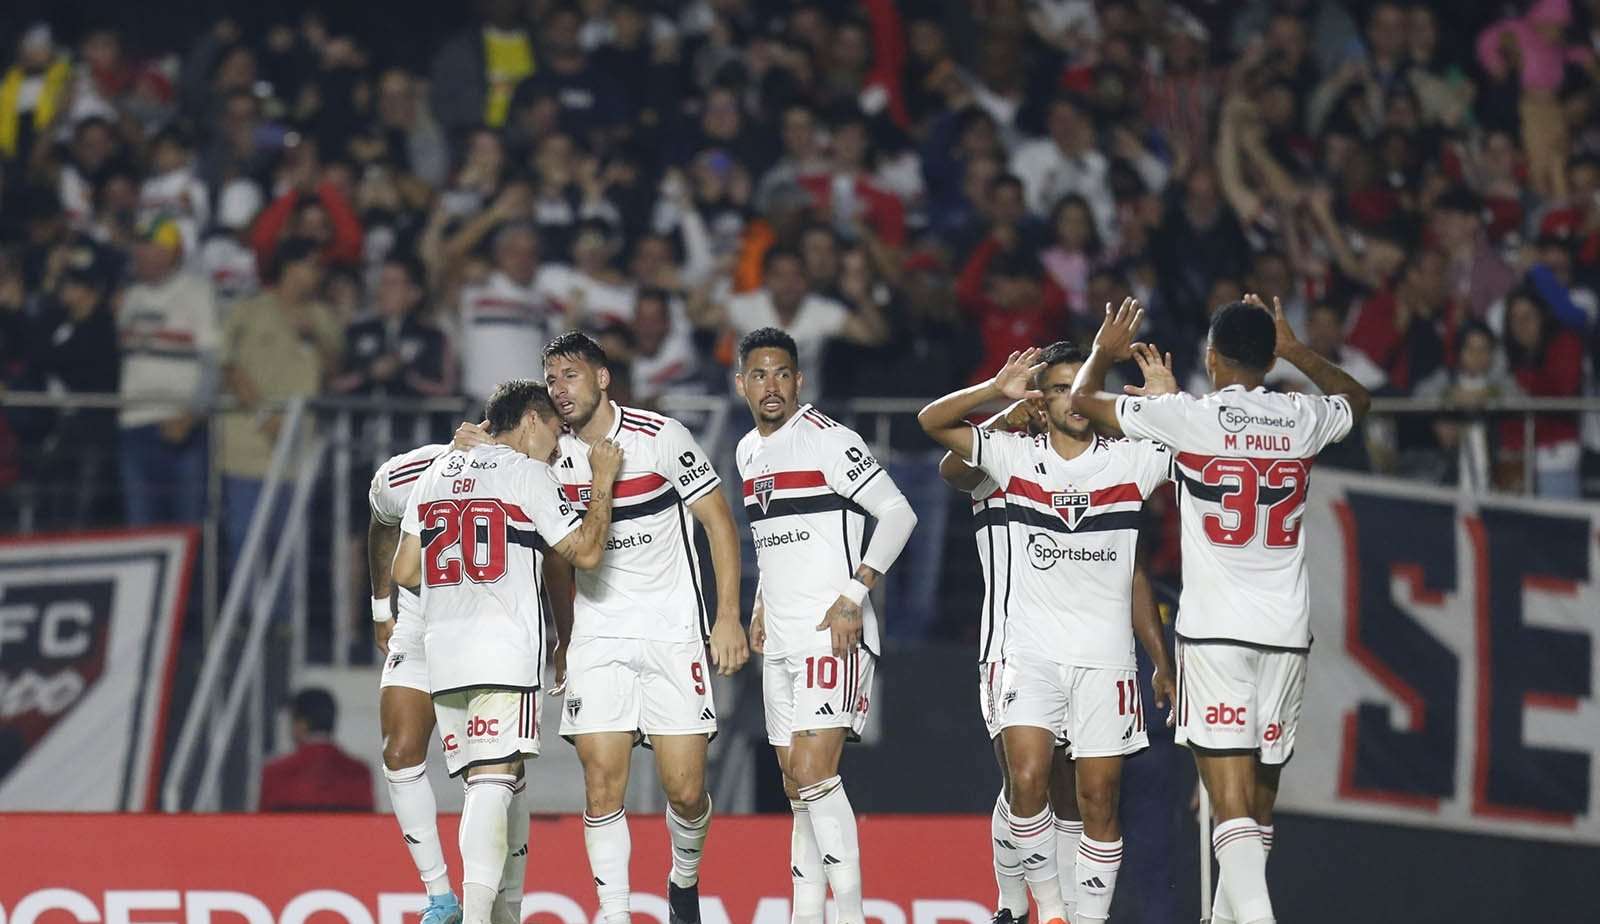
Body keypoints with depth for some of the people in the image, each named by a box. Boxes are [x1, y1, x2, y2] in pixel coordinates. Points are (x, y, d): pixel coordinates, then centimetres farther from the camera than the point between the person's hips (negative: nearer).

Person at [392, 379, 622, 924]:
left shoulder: (435, 473, 18)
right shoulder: (526, 472, -1)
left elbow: (405, 572, 18)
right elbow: (586, 552, -2)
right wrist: (603, 479, 8)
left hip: (442, 649, 7)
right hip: (504, 651, -7)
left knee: (500, 787, 14)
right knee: (494, 782, -14)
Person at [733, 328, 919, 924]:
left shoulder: (828, 441, -10)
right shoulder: (750, 453, 15)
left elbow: (898, 513, -14)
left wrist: (854, 594, -19)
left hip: (833, 634, -8)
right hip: (781, 640, 8)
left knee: (814, 774, -19)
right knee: (798, 787, 9)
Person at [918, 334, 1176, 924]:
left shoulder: (1130, 460, 3)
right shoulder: (1017, 456, 2)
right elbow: (932, 421, 0)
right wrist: (996, 391, -15)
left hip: (1106, 655, 1)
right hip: (1032, 651, -1)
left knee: (1099, 801, 0)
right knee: (1027, 781, -16)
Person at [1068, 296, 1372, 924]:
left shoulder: (1186, 416, -4)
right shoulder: (1302, 419, 6)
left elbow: (1082, 400, 11)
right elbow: (1357, 397, 32)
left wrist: (1104, 353, 31)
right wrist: (1295, 351, 42)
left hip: (1214, 631, -4)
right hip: (1286, 631, 4)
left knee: (1233, 805, -12)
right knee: (1258, 807, 16)